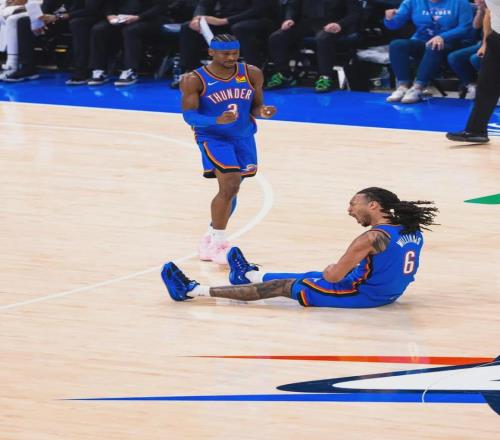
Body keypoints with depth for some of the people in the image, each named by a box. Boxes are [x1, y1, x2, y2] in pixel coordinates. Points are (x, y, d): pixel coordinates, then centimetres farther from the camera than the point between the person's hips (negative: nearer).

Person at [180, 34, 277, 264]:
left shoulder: (252, 74, -2)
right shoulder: (195, 80, -13)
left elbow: (255, 106, 7)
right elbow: (189, 115, -15)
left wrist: (262, 111, -18)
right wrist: (216, 120, -33)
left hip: (243, 137, 5)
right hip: (213, 138, -5)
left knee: (230, 191, 13)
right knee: (230, 186, -20)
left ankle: (211, 237, 32)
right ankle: (218, 243, -8)